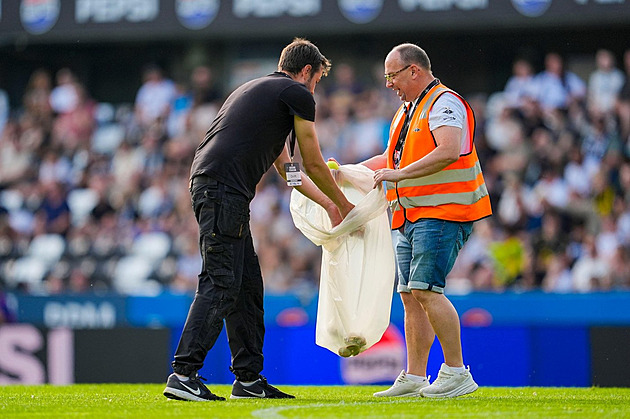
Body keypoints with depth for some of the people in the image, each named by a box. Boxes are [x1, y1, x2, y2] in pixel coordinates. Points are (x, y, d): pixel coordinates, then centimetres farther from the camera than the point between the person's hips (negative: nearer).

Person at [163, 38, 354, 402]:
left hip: (209, 186, 10)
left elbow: (287, 167, 37)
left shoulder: (258, 89, 30)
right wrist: (343, 205, 24)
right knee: (221, 284, -13)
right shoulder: (297, 94, 2)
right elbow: (314, 165, 8)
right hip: (225, 190, -10)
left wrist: (327, 204, 42)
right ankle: (184, 374, -20)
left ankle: (249, 378, 15)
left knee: (247, 283, 13)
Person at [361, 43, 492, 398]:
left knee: (426, 289, -17)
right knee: (411, 295, 6)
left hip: (442, 213, -10)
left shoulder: (445, 103, -9)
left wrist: (399, 175, -23)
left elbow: (448, 151, -24)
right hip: (409, 219, 10)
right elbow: (393, 157, 36)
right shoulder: (406, 112, 23)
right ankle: (414, 378, 9)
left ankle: (457, 372, -14)